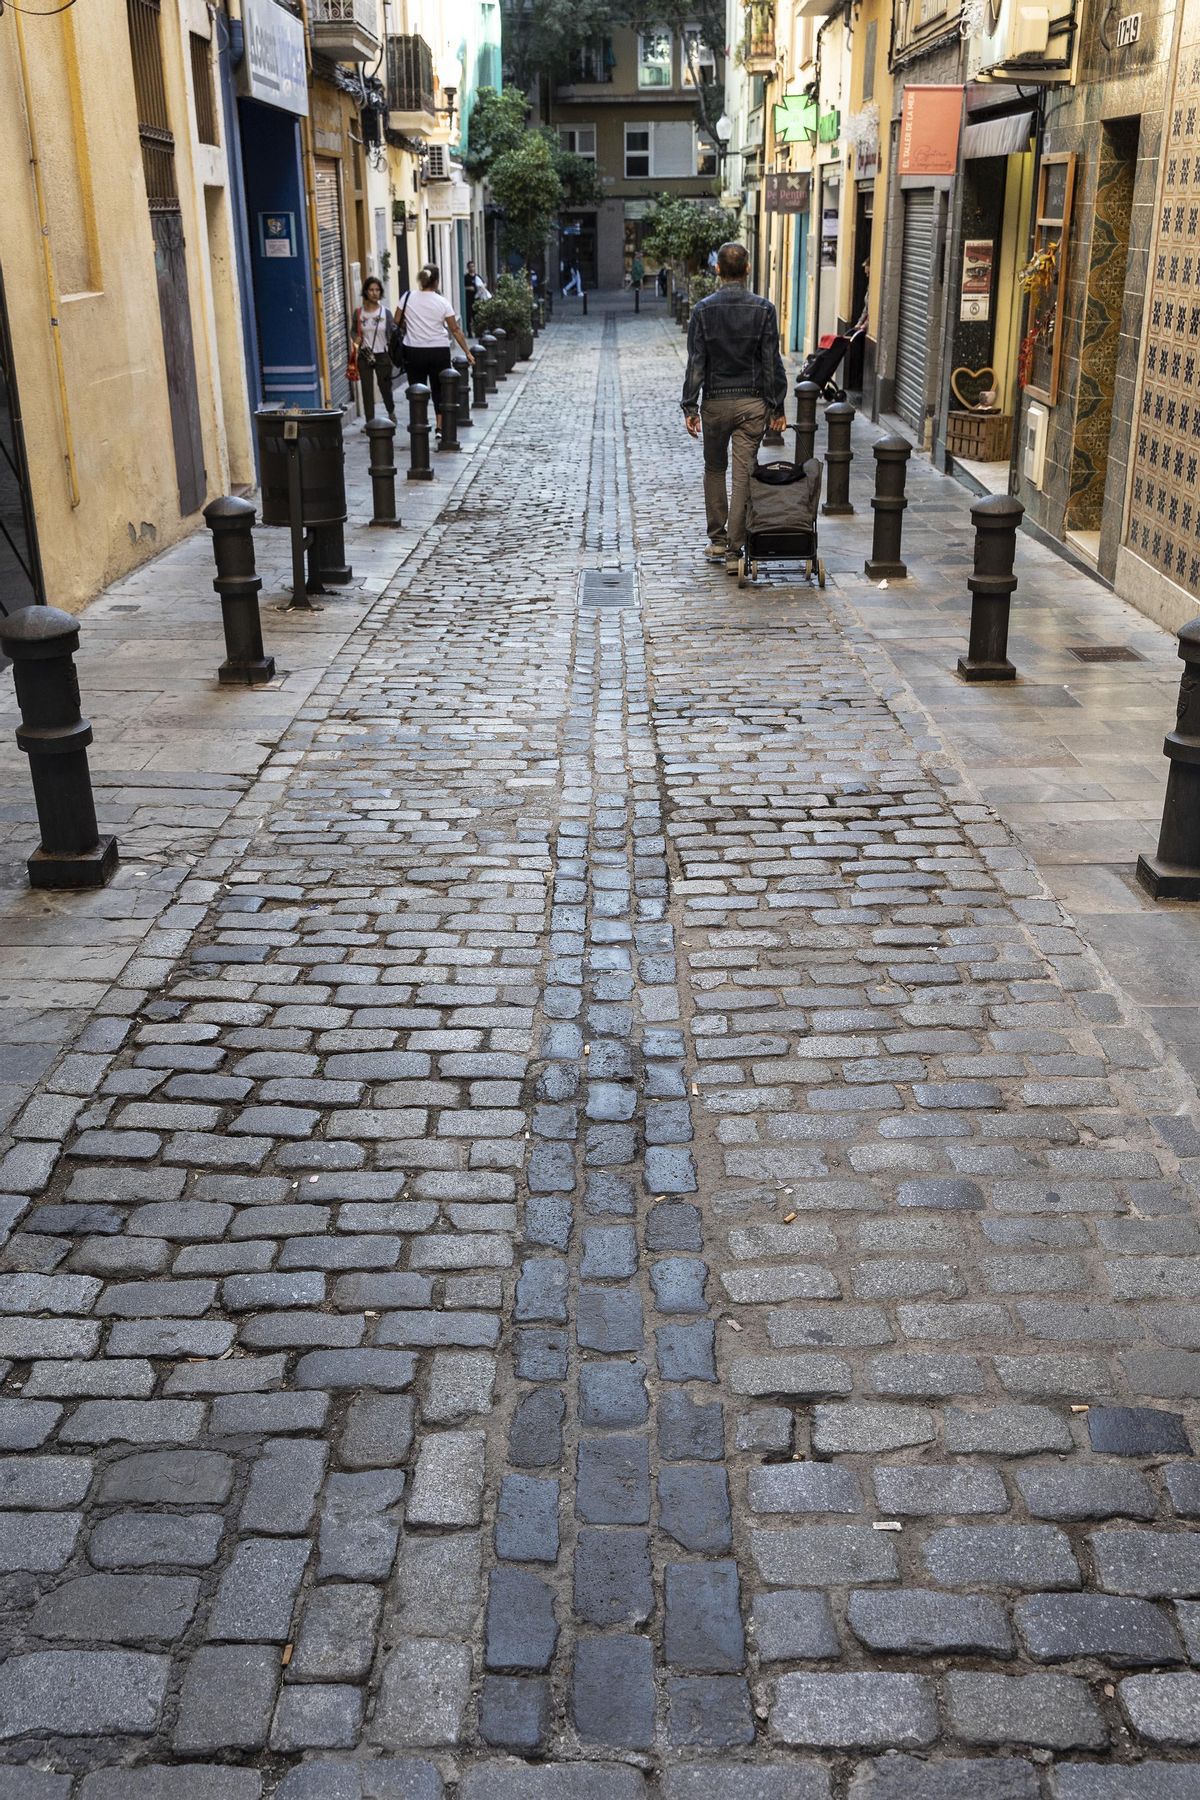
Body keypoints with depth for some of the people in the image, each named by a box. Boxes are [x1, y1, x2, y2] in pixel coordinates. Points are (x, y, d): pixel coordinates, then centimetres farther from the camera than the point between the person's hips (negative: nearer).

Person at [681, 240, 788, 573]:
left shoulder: (703, 309, -5)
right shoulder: (763, 309, -3)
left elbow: (695, 363, -6)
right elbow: (772, 362, -3)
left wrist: (690, 407, -3)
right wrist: (777, 407, 2)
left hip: (715, 402, 0)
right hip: (753, 403, 0)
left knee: (714, 469, 18)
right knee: (744, 474, 1)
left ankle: (718, 540, 22)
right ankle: (735, 550, -1)